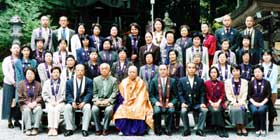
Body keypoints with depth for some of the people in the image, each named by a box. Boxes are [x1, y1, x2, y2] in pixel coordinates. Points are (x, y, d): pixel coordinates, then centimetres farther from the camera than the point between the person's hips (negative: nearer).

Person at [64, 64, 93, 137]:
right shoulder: (69, 82, 10)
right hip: (73, 102, 2)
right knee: (67, 107, -28)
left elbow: (89, 94, -3)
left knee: (87, 107, -33)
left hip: (84, 102, -1)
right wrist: (72, 102, -17)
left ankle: (84, 129, -27)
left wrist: (84, 102, -20)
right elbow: (68, 94, 3)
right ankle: (69, 129, -22)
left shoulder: (89, 81, 6)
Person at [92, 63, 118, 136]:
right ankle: (98, 129, -13)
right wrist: (96, 100, -9)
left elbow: (115, 92, 0)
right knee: (94, 109, -29)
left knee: (109, 110, -33)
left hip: (109, 101, -2)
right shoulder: (96, 79, 13)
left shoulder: (114, 80, 8)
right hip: (98, 101, 2)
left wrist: (108, 100, -14)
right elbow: (94, 92, 9)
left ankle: (105, 129, -16)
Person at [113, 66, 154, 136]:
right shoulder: (124, 82, 8)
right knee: (122, 111, -29)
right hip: (126, 104, 2)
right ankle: (123, 130, -16)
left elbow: (142, 97, -6)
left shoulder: (141, 83, 1)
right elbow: (121, 96, 6)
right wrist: (126, 103, -13)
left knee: (139, 111, -33)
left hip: (137, 104, -1)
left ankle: (136, 131, -20)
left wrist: (136, 106, -19)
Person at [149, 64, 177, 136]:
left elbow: (175, 95, 7)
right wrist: (155, 102, -11)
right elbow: (151, 95, 6)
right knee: (157, 111, -32)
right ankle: (158, 130, -11)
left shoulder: (172, 81, 7)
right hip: (158, 103, 0)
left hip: (169, 104, 0)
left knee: (171, 111, -32)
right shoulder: (154, 81, 6)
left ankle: (168, 130, -14)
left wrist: (172, 103, -10)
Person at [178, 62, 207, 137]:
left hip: (197, 104, 1)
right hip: (186, 103, -1)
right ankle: (187, 130, -12)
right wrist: (183, 102, -16)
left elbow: (202, 94, 4)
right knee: (183, 111, -32)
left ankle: (200, 130, -15)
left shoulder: (200, 80, 8)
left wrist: (202, 103, -13)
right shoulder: (181, 80, 5)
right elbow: (180, 93, 1)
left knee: (204, 110, -28)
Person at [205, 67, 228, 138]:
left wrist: (218, 102, -10)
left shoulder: (221, 83, 12)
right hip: (210, 103, -1)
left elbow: (222, 94, 6)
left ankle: (219, 129, -27)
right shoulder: (206, 83, 7)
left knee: (218, 110, -32)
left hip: (219, 102, 1)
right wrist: (211, 103, -11)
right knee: (214, 111, -32)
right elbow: (206, 95, 3)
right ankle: (221, 130, -28)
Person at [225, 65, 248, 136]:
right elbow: (228, 95, 1)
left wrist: (240, 103, -14)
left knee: (241, 109, -32)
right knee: (234, 109, -32)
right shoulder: (227, 82, 10)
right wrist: (234, 103, -13)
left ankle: (242, 127, -21)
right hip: (232, 102, 0)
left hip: (241, 102, 0)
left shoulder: (244, 81, 12)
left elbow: (245, 94, 2)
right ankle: (238, 127, -21)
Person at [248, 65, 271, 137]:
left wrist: (262, 103, -10)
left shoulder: (267, 83, 9)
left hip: (263, 103, -1)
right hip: (253, 103, 1)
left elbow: (268, 95, 3)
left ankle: (263, 129, -20)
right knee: (254, 111, -32)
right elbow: (249, 95, 6)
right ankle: (257, 129, -18)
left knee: (261, 110, -33)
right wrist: (254, 103, -9)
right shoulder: (251, 83, 11)